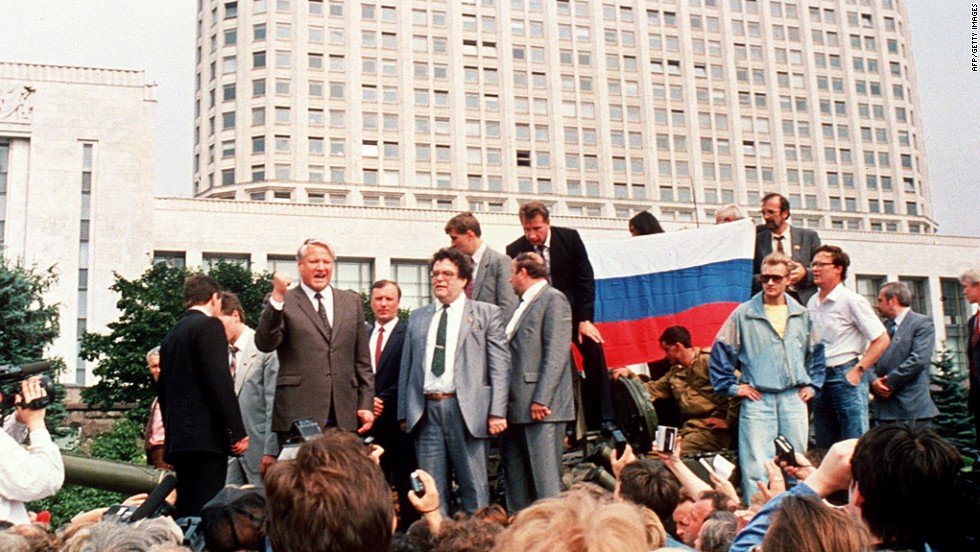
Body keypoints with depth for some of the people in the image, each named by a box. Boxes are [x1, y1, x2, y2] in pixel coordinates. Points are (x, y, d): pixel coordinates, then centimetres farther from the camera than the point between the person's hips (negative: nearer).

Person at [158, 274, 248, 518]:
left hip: (178, 439, 9)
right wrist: (236, 432, -15)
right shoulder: (209, 326, -5)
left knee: (185, 512, 10)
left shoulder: (171, 334, 19)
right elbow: (220, 380, -15)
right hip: (206, 436, -9)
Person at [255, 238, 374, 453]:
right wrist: (277, 298, -21)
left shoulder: (352, 302, 15)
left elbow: (362, 361, 16)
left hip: (344, 415, 3)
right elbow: (265, 344, -11)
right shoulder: (282, 302, 5)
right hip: (298, 413, -3)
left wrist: (366, 404, 9)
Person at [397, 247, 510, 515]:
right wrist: (404, 412, 8)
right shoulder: (418, 317, 18)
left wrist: (497, 412, -9)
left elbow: (500, 365, 0)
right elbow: (406, 367, 17)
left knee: (474, 487, 0)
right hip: (425, 410, 4)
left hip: (466, 410, -3)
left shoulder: (486, 313, 7)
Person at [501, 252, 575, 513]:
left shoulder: (554, 299, -6)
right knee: (515, 480, 10)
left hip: (541, 406, -9)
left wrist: (541, 400, -20)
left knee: (545, 480, -7)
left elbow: (556, 354, -15)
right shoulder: (523, 303, 21)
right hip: (517, 406, 9)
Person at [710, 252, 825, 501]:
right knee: (755, 466, -8)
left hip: (794, 398, 3)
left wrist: (813, 384, 14)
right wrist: (731, 386, 0)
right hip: (758, 399, -3)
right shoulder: (743, 314, 0)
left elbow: (816, 351, 22)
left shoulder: (802, 315, 11)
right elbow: (721, 350, 4)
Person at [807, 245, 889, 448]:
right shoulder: (812, 303, 12)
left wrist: (857, 371, -13)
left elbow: (882, 340, -8)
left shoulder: (852, 301, -6)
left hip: (845, 375, -6)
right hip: (820, 378, 7)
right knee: (824, 448, 10)